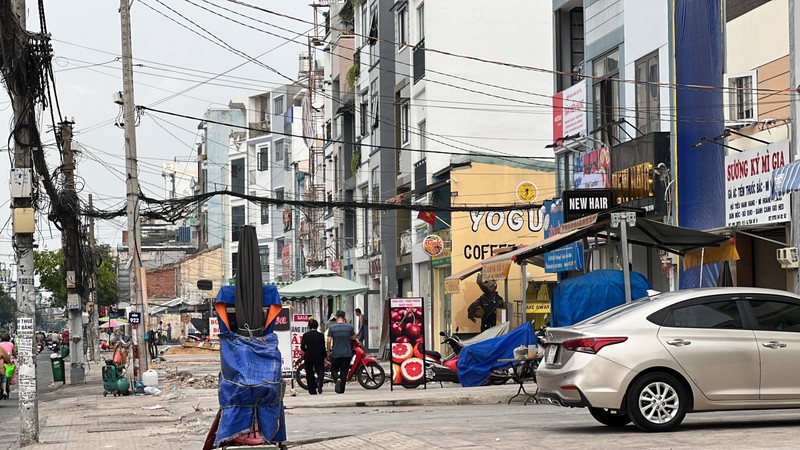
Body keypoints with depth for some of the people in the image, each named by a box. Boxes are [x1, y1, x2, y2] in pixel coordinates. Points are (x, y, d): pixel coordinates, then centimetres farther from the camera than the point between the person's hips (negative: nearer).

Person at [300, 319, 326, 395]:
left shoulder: (305, 335, -4)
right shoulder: (320, 335, -3)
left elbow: (302, 347, -6)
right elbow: (323, 348, -3)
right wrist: (324, 358, 6)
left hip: (308, 357, 0)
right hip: (319, 357, 0)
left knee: (310, 374, 8)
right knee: (320, 371, 7)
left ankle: (312, 390, 6)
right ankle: (320, 382, -25)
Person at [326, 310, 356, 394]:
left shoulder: (331, 327, -5)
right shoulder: (349, 327, -2)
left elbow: (329, 341, -8)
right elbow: (354, 338, 10)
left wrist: (328, 351, 4)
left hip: (335, 353, -1)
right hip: (347, 353, 1)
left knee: (334, 369, 11)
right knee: (344, 371, 9)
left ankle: (337, 378, -20)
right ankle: (341, 389, 8)